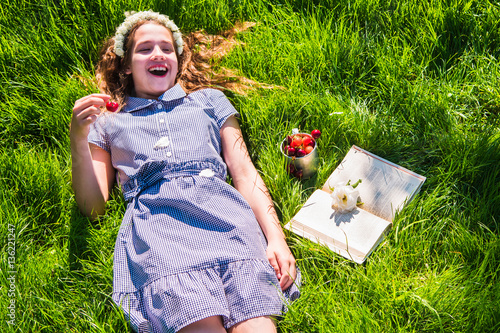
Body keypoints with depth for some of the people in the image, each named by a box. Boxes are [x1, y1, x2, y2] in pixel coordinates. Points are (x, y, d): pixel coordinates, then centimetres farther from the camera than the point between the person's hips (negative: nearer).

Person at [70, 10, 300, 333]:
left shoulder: (208, 100, 30)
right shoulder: (107, 122, 29)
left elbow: (246, 174, 19)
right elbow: (92, 205, 18)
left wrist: (276, 238, 3)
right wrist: (78, 138, 5)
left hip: (221, 209, 1)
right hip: (153, 219, -1)